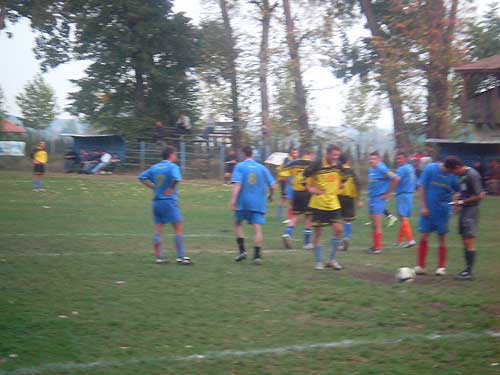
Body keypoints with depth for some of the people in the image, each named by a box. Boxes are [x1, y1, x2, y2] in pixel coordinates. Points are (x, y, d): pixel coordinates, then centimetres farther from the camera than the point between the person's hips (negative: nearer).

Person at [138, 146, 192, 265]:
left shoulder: (154, 167, 10)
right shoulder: (173, 167, -9)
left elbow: (142, 177, 13)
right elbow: (176, 179, -27)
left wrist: (154, 187, 10)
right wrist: (171, 188, -9)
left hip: (156, 202, 6)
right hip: (169, 201, -6)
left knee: (158, 230, 8)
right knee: (178, 229, -1)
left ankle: (159, 256, 9)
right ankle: (181, 257, -3)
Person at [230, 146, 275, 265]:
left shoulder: (239, 167, -2)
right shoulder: (262, 168, 8)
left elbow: (237, 185, -14)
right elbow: (272, 185, 8)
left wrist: (233, 200, -19)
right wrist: (270, 196, 27)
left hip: (243, 202, -2)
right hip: (258, 203, 2)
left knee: (238, 223, 17)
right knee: (257, 228, -1)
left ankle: (242, 250, 8)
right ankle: (257, 255, -9)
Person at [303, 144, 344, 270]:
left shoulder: (338, 166, 2)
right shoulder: (317, 165, -14)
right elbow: (304, 176, -5)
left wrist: (337, 188, 9)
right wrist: (310, 188, -10)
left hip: (333, 203, 4)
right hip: (318, 204, -4)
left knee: (338, 229, -5)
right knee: (318, 232, 1)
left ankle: (332, 259, 7)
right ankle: (318, 262, 11)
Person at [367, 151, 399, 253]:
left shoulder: (381, 169, -14)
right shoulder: (370, 170, 12)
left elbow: (395, 178, -21)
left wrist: (388, 193, -15)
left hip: (379, 199, -9)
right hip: (371, 198, 9)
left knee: (377, 224, -8)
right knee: (373, 224, 12)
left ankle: (378, 247, -5)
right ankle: (375, 245, 19)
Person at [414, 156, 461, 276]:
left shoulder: (453, 175, -3)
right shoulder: (430, 169, -9)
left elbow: (458, 191, 7)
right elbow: (421, 187, -6)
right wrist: (423, 207, -9)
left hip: (443, 211, 1)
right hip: (428, 210, -1)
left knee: (442, 238, 4)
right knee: (424, 236, -1)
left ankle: (441, 267, 13)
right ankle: (420, 266, 7)